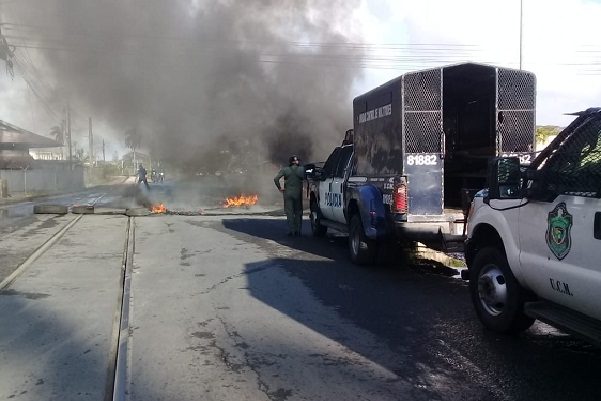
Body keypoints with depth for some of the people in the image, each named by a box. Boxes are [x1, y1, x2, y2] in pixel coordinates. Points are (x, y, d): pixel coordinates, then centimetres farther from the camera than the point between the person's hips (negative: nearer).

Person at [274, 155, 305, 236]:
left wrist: (279, 188, -2)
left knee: (289, 212, 4)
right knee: (298, 212, 11)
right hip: (298, 193, 0)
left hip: (288, 193, 0)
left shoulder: (285, 170, -2)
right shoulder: (301, 169, -2)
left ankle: (291, 230, 1)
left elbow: (276, 179, -9)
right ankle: (297, 230, 12)